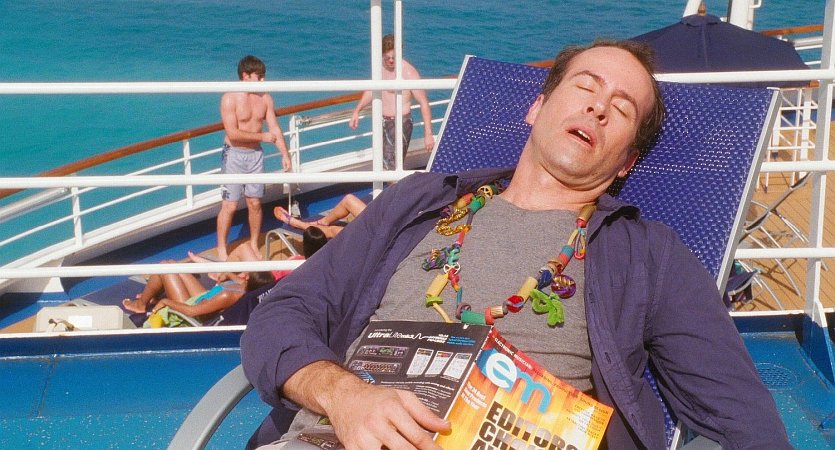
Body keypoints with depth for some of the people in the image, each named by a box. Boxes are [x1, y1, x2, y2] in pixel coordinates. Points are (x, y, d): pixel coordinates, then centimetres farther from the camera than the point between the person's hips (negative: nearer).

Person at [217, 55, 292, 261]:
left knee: (255, 203, 10)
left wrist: (285, 154, -7)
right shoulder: (230, 99, -13)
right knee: (229, 205, -2)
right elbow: (232, 133, -19)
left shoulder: (265, 99, 2)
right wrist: (262, 136, -15)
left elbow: (274, 128, 3)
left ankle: (254, 245, 26)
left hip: (255, 154, 4)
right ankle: (221, 249, 12)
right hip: (234, 155, -4)